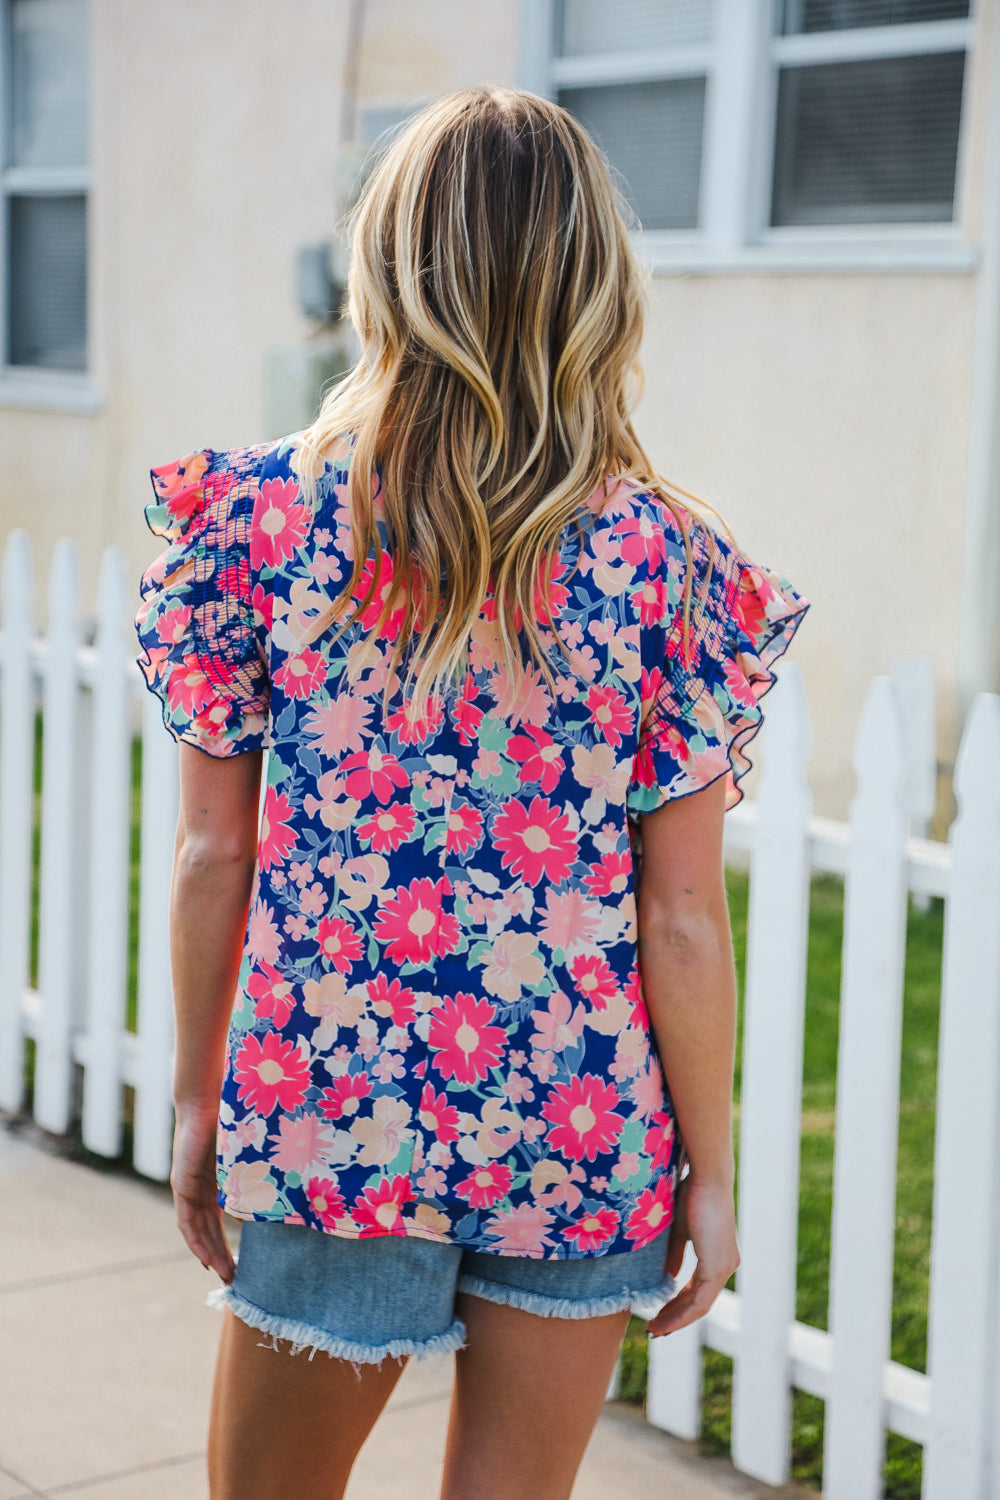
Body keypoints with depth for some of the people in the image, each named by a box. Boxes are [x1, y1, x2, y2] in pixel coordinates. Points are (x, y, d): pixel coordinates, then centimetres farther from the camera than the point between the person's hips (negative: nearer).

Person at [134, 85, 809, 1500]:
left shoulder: (264, 516, -7)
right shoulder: (670, 564, -8)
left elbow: (214, 854, -3)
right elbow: (682, 923, -7)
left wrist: (199, 1096, 9)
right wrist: (710, 1172, 4)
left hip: (325, 1114, 0)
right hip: (582, 1132, 0)